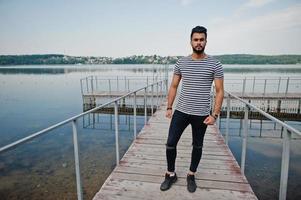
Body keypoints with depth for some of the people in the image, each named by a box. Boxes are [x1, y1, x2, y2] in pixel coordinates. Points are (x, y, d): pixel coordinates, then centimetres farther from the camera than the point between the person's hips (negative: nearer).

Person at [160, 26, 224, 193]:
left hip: (201, 114, -1)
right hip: (181, 111, 2)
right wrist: (169, 107, 2)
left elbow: (219, 91, -3)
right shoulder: (181, 62, 3)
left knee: (197, 146, 13)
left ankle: (191, 175, 35)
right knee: (170, 143, 2)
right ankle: (171, 174, 24)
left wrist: (215, 114, -10)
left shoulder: (214, 64, -4)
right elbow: (173, 87, 8)